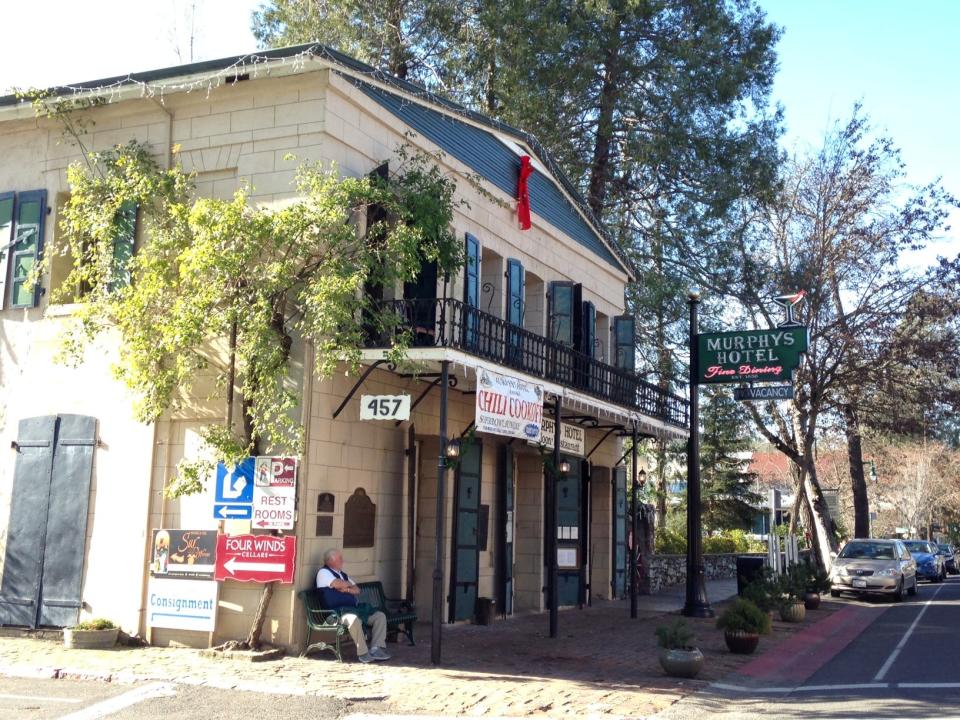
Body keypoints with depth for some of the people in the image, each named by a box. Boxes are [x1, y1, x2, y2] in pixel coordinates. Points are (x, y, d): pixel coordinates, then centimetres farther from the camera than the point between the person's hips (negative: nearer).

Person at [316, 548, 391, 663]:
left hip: (354, 608, 9)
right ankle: (363, 653, -26)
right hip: (338, 611, -9)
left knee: (380, 616, -3)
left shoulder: (343, 574, 24)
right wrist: (349, 584, 4)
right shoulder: (323, 572, -2)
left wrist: (347, 589, -3)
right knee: (354, 619, -40)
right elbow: (337, 584, -18)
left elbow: (357, 590, 20)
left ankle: (376, 649, -11)